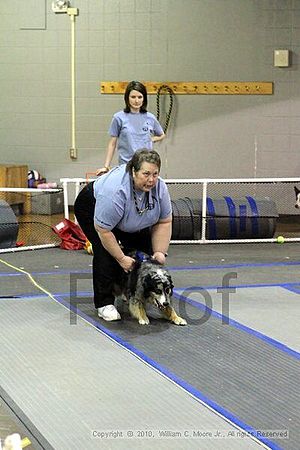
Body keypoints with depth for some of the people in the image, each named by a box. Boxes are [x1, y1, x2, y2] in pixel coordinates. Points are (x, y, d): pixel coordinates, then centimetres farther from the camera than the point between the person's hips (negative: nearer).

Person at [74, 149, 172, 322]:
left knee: (146, 248, 0)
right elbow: (103, 230, -33)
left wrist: (160, 252, -19)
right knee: (106, 251, -20)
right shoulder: (116, 190, -40)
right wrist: (121, 258, -27)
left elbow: (164, 222, -13)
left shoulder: (160, 187, -23)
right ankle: (104, 303, -12)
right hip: (92, 208, -6)